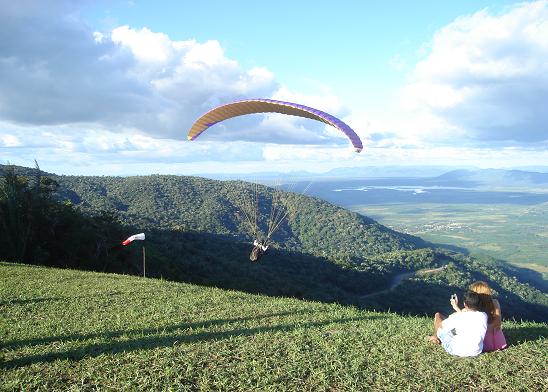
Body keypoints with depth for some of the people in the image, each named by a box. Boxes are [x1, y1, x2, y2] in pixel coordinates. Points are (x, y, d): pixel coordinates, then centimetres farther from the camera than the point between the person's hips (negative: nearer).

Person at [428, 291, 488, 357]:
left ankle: (436, 338, 40)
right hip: (476, 352, 5)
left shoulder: (458, 317, -25)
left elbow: (441, 325, -7)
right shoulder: (484, 316, -12)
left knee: (438, 315, 10)